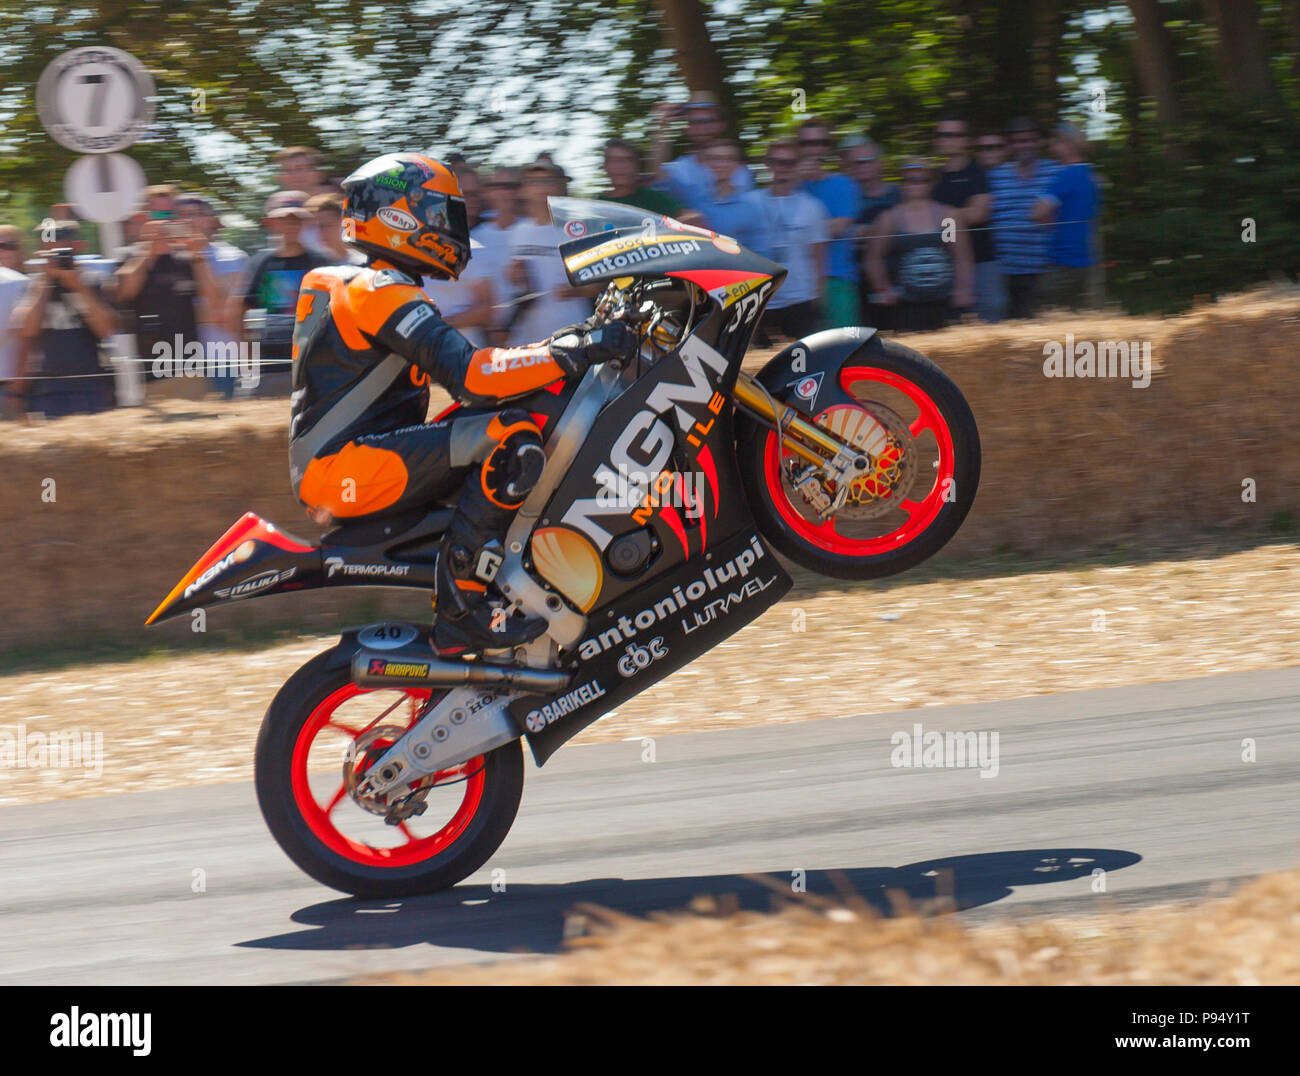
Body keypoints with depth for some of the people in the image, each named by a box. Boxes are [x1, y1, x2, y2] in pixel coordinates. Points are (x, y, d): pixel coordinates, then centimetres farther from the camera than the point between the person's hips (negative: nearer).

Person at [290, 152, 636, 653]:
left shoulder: (351, 285, 21)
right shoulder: (380, 291, -12)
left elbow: (454, 363, 27)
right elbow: (469, 375, -24)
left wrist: (561, 345, 22)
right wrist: (576, 352, -22)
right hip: (344, 467, -11)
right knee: (511, 436, -23)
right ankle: (461, 605, -26)